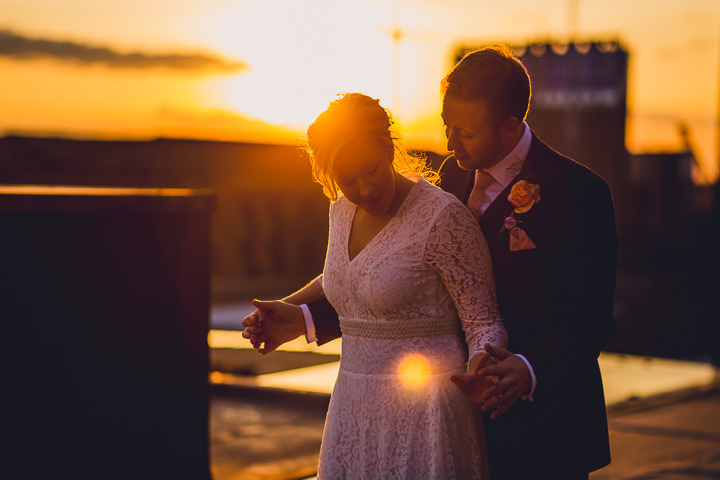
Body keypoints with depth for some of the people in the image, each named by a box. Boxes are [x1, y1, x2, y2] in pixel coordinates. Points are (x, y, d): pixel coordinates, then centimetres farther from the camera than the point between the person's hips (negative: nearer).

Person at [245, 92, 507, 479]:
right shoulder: (342, 211, 6)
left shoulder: (443, 217, -16)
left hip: (424, 412, -6)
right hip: (355, 410, 7)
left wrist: (484, 369, -33)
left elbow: (483, 322, -14)